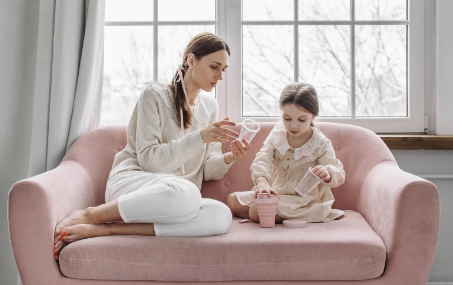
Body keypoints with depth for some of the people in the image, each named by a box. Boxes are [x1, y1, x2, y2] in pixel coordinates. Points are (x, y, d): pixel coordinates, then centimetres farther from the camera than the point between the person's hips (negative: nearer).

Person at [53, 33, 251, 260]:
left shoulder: (210, 107, 18)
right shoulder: (156, 95, -1)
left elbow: (207, 170, 15)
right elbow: (148, 159, -11)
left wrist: (228, 158, -7)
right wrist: (199, 137, -19)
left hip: (177, 195, 6)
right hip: (131, 180, -5)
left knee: (222, 215, -31)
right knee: (185, 192, -42)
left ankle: (105, 229, -28)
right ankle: (88, 215, -20)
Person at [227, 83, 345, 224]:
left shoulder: (321, 143, -13)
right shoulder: (277, 133, -3)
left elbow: (338, 175, -14)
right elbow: (262, 160, -14)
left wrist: (327, 174, -41)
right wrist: (262, 182, -36)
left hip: (303, 199, -6)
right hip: (276, 192, 6)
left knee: (257, 211, -27)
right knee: (231, 200, 0)